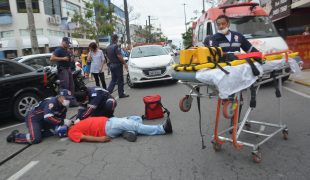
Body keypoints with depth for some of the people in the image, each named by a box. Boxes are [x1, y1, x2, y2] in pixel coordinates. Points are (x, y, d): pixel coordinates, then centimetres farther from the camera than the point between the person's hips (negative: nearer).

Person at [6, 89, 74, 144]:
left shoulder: (63, 106, -2)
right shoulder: (52, 102, -28)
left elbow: (61, 117, 5)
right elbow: (48, 118, -38)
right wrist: (63, 121, -34)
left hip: (43, 120, 9)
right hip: (33, 118, -9)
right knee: (35, 139, -21)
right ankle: (15, 135, 0)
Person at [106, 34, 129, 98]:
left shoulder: (108, 47, 9)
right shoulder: (116, 46, -16)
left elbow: (107, 56, 15)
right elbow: (119, 56, -22)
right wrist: (125, 64, -17)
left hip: (111, 65, 8)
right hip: (117, 65, -8)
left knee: (113, 80, 15)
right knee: (120, 80, 3)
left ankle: (108, 92, 5)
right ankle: (121, 94, 10)